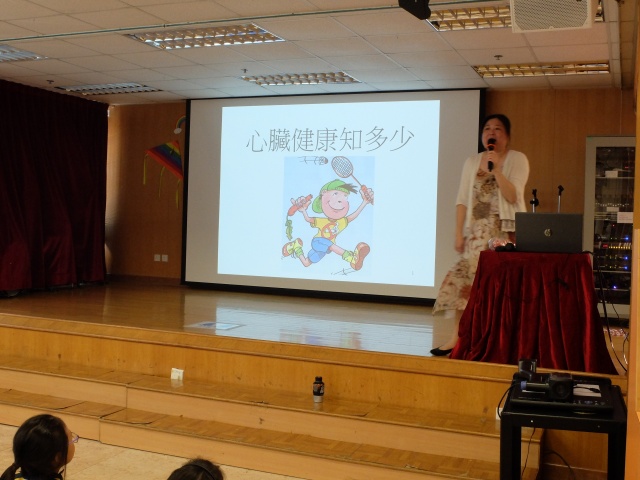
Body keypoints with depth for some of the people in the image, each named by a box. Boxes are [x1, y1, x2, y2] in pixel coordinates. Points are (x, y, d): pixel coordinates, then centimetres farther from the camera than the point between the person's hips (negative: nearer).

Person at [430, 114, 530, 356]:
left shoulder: (517, 159, 1)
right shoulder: (472, 161, 12)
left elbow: (512, 196, -12)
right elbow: (462, 200, 8)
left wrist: (495, 168, -21)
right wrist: (459, 232, 1)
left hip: (505, 231, -3)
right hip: (477, 231, 3)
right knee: (463, 277, -6)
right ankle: (457, 336, -3)